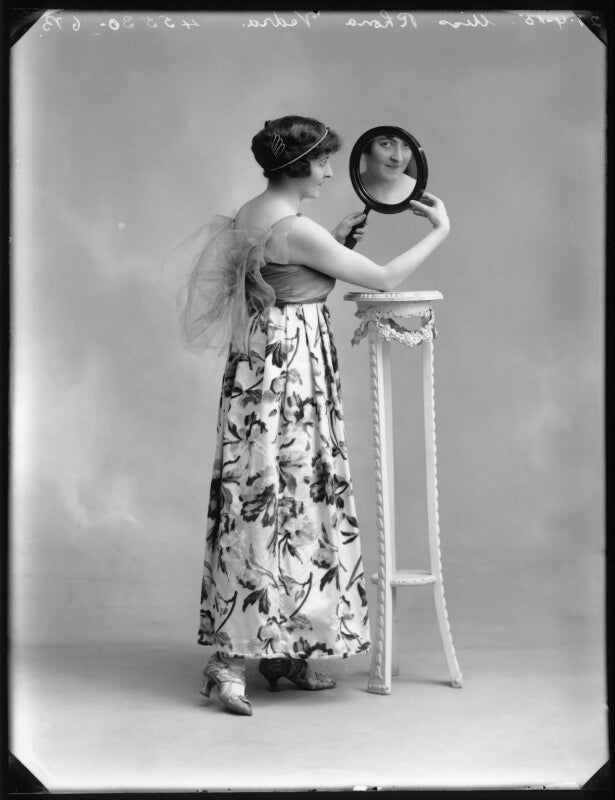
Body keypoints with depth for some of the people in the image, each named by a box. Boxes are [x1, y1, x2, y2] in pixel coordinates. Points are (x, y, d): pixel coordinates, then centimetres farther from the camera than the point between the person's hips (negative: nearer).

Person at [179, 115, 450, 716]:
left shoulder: (250, 216, 9)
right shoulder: (296, 229, -18)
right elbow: (384, 279, -11)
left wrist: (333, 242, 20)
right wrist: (440, 231, 2)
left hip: (257, 371, 10)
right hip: (290, 378, -10)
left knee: (265, 503, 11)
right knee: (271, 505, -7)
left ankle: (283, 649, 19)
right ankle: (230, 658, -5)